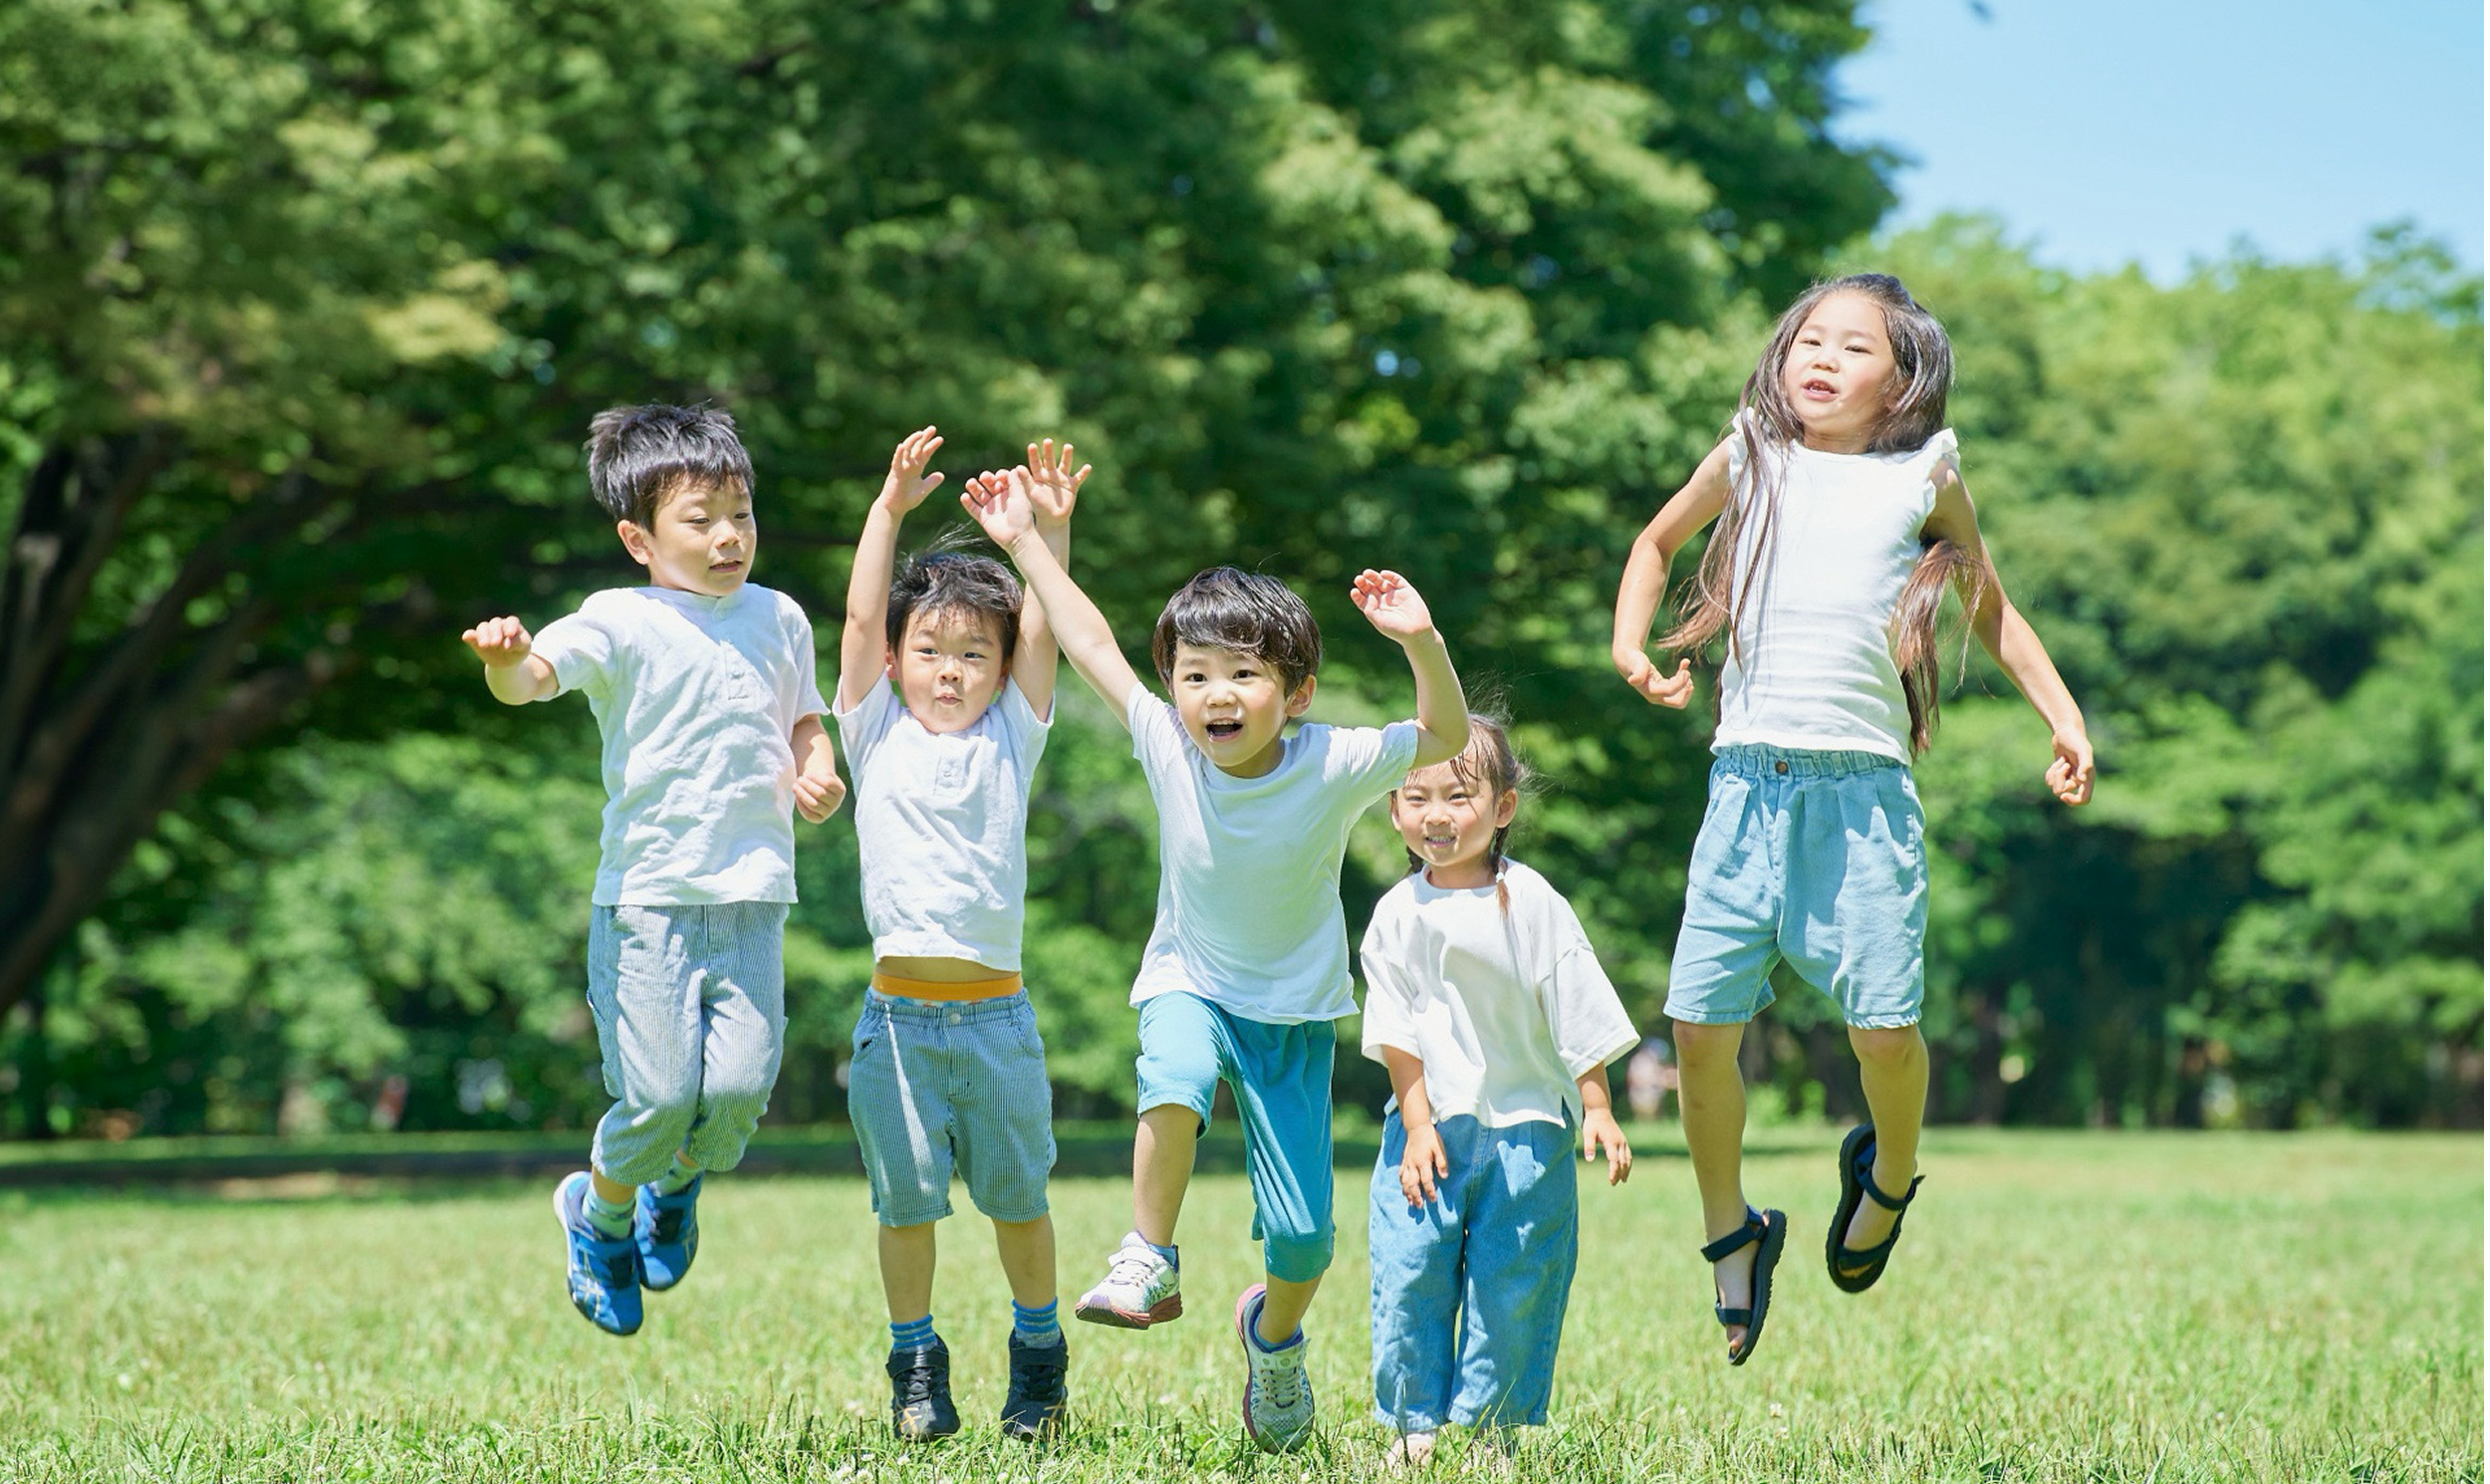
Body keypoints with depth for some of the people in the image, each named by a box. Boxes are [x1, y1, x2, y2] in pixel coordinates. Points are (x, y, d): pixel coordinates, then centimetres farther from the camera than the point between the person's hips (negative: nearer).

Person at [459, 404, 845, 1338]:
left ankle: (676, 1186, 25)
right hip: (647, 900, -4)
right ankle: (601, 1215, 23)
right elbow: (533, 677, -20)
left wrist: (816, 772, 6)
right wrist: (506, 660, -44)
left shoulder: (779, 620, 12)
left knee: (741, 1085, -9)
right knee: (660, 1095, -9)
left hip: (752, 903, 4)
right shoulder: (621, 623, -4)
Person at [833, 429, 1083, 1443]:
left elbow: (1041, 631, 0)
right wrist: (890, 508, -9)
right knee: (906, 1199, 3)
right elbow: (862, 616, -2)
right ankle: (915, 1365, 15)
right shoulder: (878, 737, 6)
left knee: (1017, 1196, 8)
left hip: (995, 1012, 1)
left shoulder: (1009, 740, 8)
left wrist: (1050, 530, -11)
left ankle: (1038, 1351, 25)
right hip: (898, 1012, -1)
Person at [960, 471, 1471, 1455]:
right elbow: (1091, 645, -4)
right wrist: (1024, 542, -1)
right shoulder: (1168, 748, -14)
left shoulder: (1333, 766, -19)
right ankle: (1149, 1264, -17)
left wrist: (1421, 642, -41)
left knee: (1303, 1238, -4)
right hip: (1189, 982, 0)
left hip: (1294, 1009, 0)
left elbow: (1447, 737, -24)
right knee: (1175, 1081, -37)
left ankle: (1273, 1334, 31)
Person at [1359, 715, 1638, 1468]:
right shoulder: (1398, 914, 0)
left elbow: (1580, 1017, -1)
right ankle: (1414, 1423, 8)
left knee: (1513, 1279, 1)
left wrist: (1598, 1110, -3)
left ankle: (1491, 1423, 12)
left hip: (1524, 1122, -1)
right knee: (1409, 1271, -4)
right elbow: (1399, 1035, 0)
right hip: (1431, 1123, 1)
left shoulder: (1531, 903, -5)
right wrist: (1418, 1123, -6)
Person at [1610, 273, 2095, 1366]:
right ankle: (1731, 1234, 17)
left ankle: (1888, 1172, 24)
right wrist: (1630, 648, 12)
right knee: (1700, 1020, -4)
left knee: (1882, 1020, -9)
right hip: (1749, 774, 2)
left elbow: (1990, 608, 20)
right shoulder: (1749, 458, 10)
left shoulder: (1923, 477, 8)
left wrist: (2061, 715, 13)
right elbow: (1657, 542, 27)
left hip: (1863, 784, -1)